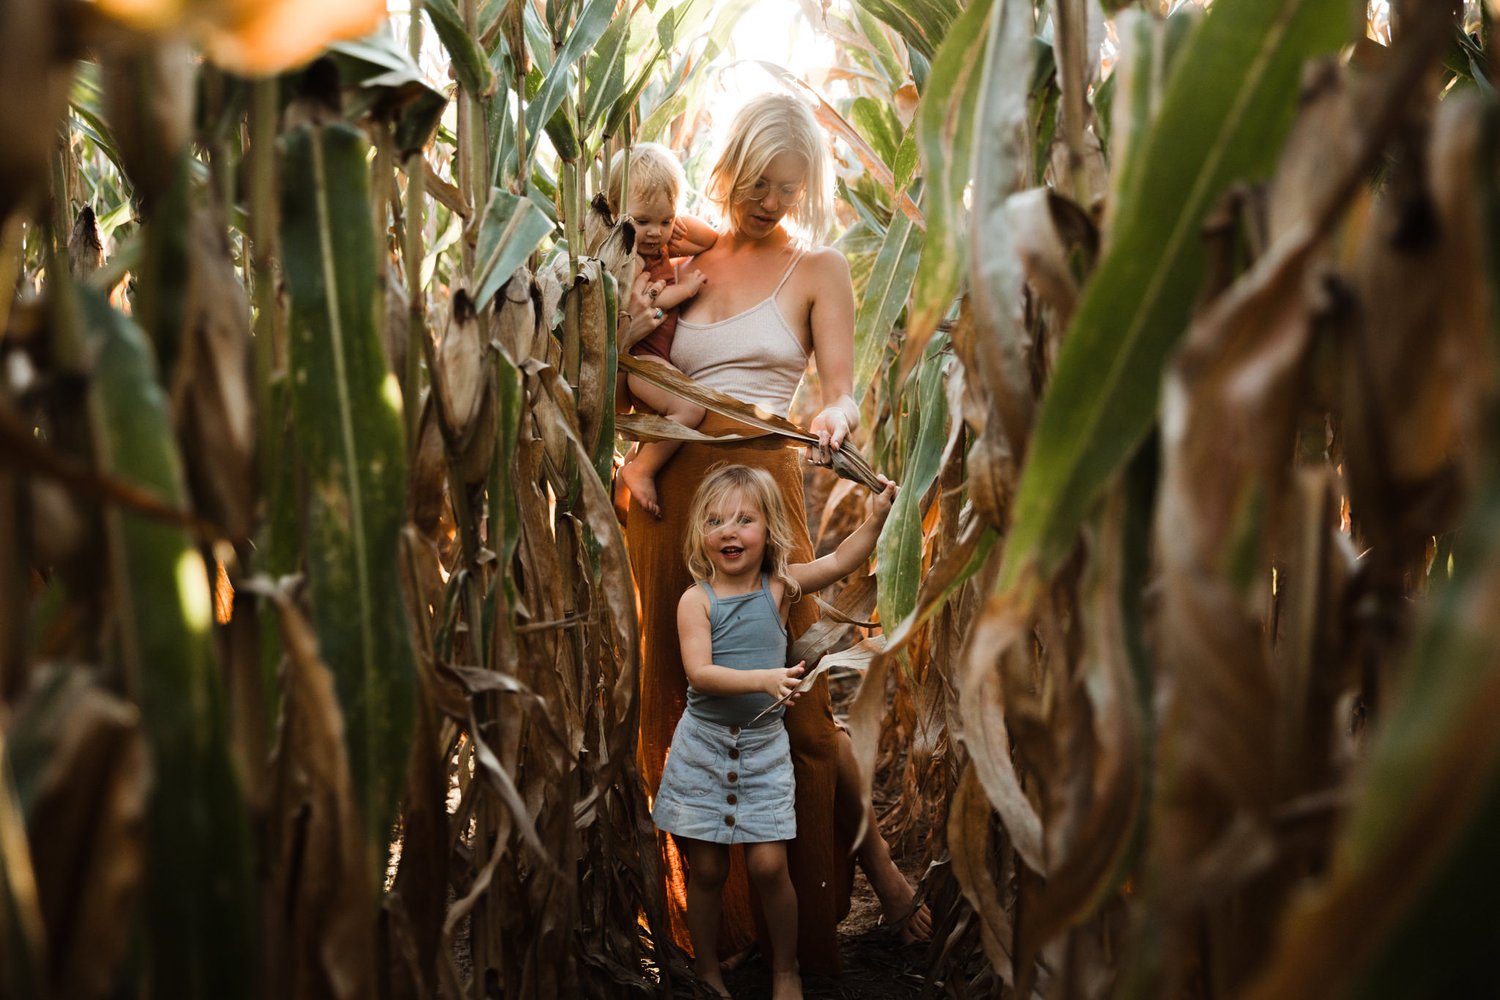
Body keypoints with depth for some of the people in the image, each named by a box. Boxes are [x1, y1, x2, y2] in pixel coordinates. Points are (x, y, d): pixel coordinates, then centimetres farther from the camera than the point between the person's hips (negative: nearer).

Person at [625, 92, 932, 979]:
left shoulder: (818, 272, 7)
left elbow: (843, 390, -3)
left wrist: (837, 417, -25)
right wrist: (631, 335, -4)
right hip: (669, 491, 3)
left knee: (792, 696, -7)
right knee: (682, 697, 5)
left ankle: (869, 854, 16)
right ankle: (713, 917, 18)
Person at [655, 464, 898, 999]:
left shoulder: (779, 586, -1)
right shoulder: (697, 599, -10)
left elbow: (839, 561, -5)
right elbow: (699, 673, -20)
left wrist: (876, 514, -19)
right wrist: (764, 679, -32)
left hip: (763, 744, 1)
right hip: (703, 743, -1)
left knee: (768, 865, -3)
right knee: (705, 870, 7)